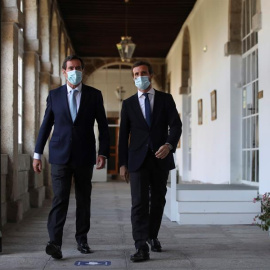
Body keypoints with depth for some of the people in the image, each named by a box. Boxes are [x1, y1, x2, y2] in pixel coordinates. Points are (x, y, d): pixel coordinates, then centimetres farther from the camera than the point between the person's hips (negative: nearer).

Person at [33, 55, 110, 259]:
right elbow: (46, 125, 7)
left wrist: (103, 153, -4)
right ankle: (55, 243, -12)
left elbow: (103, 126, 4)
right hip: (60, 155, -1)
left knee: (84, 200, 9)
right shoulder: (54, 95, 5)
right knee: (60, 198, -9)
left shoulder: (94, 95, 3)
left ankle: (82, 240, 20)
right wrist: (37, 154, 5)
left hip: (84, 156, 1)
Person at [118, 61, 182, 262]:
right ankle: (142, 247, -12)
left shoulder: (166, 99, 6)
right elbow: (124, 135, 8)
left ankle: (152, 236, 32)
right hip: (138, 160, -1)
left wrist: (169, 145, -24)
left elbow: (176, 125, -4)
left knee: (158, 200, 12)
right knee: (139, 202, -10)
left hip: (161, 158, 1)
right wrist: (123, 163, 4)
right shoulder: (128, 104, 8)